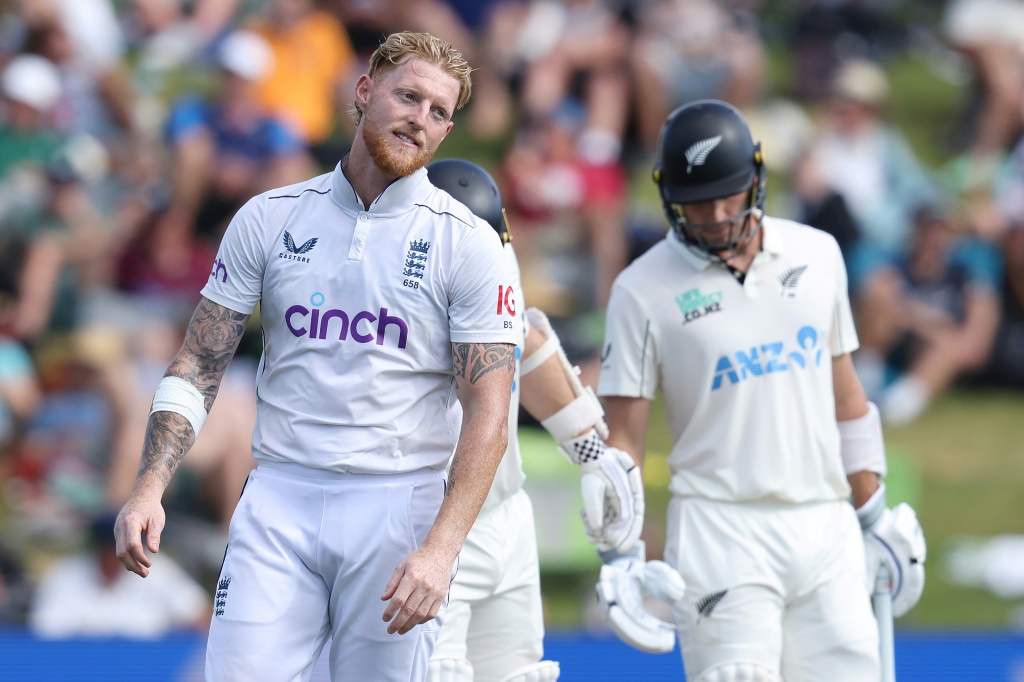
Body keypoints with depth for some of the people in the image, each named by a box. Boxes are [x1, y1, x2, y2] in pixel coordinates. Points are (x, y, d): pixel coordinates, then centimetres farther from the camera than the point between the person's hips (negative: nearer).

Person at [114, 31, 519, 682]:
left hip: (399, 505, -1)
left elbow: (488, 415, -5)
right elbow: (199, 366, 9)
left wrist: (439, 551, -17)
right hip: (279, 502, 1)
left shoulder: (468, 242, 0)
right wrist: (149, 488, -6)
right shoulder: (269, 218, 7)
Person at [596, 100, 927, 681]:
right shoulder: (644, 291, -1)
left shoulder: (817, 256, 10)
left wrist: (876, 517, 17)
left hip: (826, 526, 4)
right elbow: (620, 437, -1)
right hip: (721, 533, -4)